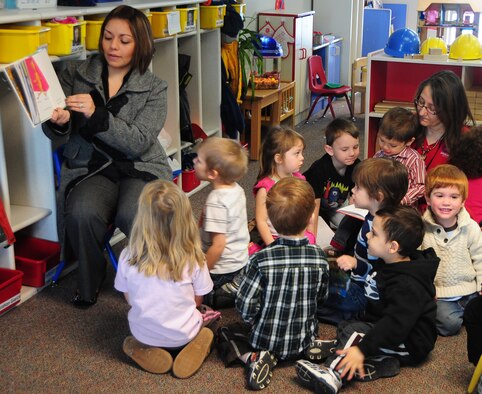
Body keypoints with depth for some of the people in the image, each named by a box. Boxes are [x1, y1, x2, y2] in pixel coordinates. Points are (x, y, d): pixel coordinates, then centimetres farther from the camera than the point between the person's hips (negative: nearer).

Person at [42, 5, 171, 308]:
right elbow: (57, 134, 6)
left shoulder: (154, 89, 0)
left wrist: (95, 114, -26)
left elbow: (138, 142, -12)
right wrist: (58, 122, -20)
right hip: (91, 169, 2)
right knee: (81, 213, -31)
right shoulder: (76, 74, 5)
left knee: (133, 216, -33)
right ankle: (90, 281, -2)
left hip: (140, 168, -1)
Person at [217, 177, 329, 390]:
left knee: (224, 333, 28)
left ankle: (254, 358, 0)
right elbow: (321, 297, 1)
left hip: (264, 338, 0)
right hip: (303, 341, 0)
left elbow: (245, 305, -19)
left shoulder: (261, 259, -25)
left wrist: (255, 325, 2)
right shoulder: (319, 256, -15)